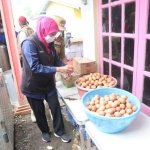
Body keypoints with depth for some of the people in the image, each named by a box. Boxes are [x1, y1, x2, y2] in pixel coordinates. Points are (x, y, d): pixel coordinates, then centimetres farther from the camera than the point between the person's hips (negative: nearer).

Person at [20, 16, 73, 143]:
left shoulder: (49, 42, -2)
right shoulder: (29, 44, -25)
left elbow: (56, 59, 5)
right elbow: (35, 67, -31)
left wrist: (65, 67, -16)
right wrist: (59, 69, -33)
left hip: (48, 83, 6)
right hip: (33, 86, -5)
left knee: (56, 107, 9)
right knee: (39, 111, 13)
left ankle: (59, 131, 30)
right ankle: (45, 131, 39)